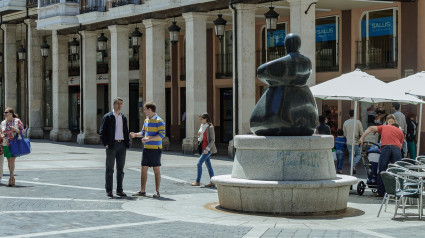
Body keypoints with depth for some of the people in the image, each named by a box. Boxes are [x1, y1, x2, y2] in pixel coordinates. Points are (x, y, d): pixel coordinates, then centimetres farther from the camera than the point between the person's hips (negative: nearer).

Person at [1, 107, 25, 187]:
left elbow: (23, 131, -1)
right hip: (6, 144, 4)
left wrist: (16, 130, -18)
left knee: (12, 160, -10)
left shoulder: (17, 121, -3)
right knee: (9, 161, 7)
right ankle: (12, 178, 19)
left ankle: (10, 179, -6)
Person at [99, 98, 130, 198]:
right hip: (112, 145, -5)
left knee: (120, 169, 7)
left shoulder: (123, 117, 14)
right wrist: (106, 144, -11)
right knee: (109, 169, 0)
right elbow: (102, 132, -4)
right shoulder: (107, 117, -1)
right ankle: (109, 190, 4)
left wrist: (127, 143, 8)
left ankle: (119, 190, 13)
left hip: (122, 145, 5)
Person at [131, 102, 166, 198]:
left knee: (156, 170, 1)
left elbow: (162, 134, -19)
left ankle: (157, 192, 7)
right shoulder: (146, 120, 13)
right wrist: (135, 134, 5)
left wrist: (149, 139, -26)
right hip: (146, 148, 7)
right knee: (144, 169, 6)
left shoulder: (159, 121, -12)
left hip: (155, 149, -7)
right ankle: (142, 191, 12)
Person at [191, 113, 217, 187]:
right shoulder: (201, 126, 12)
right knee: (208, 165, 8)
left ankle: (197, 181, -6)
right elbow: (200, 137, 22)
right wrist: (199, 139, -1)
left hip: (208, 148, -8)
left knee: (199, 163, -11)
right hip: (204, 148, 8)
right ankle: (212, 182, 10)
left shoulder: (210, 127, -12)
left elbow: (212, 139, -14)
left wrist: (207, 148, -21)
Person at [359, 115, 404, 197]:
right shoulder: (400, 132, 29)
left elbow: (371, 128, 16)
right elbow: (400, 145, 17)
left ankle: (381, 193, 8)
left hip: (385, 147, -1)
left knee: (381, 172, 6)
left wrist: (362, 138, 16)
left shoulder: (384, 127, 28)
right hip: (396, 148, 1)